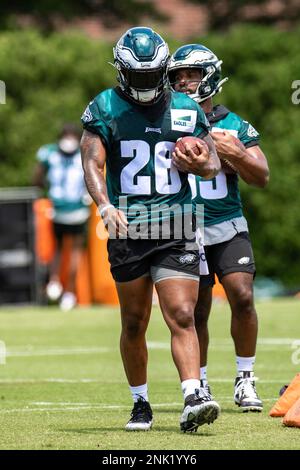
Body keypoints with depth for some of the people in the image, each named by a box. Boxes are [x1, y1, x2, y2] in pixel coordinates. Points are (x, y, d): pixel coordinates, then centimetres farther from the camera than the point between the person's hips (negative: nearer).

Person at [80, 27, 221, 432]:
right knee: (134, 323, 7)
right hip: (127, 229, 0)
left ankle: (193, 399, -20)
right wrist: (105, 207, -27)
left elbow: (213, 164, 14)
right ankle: (141, 404, 19)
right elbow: (92, 164, -8)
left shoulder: (186, 110, 9)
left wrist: (200, 165, -11)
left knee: (182, 317, -12)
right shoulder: (104, 109, 1)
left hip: (176, 227, 0)